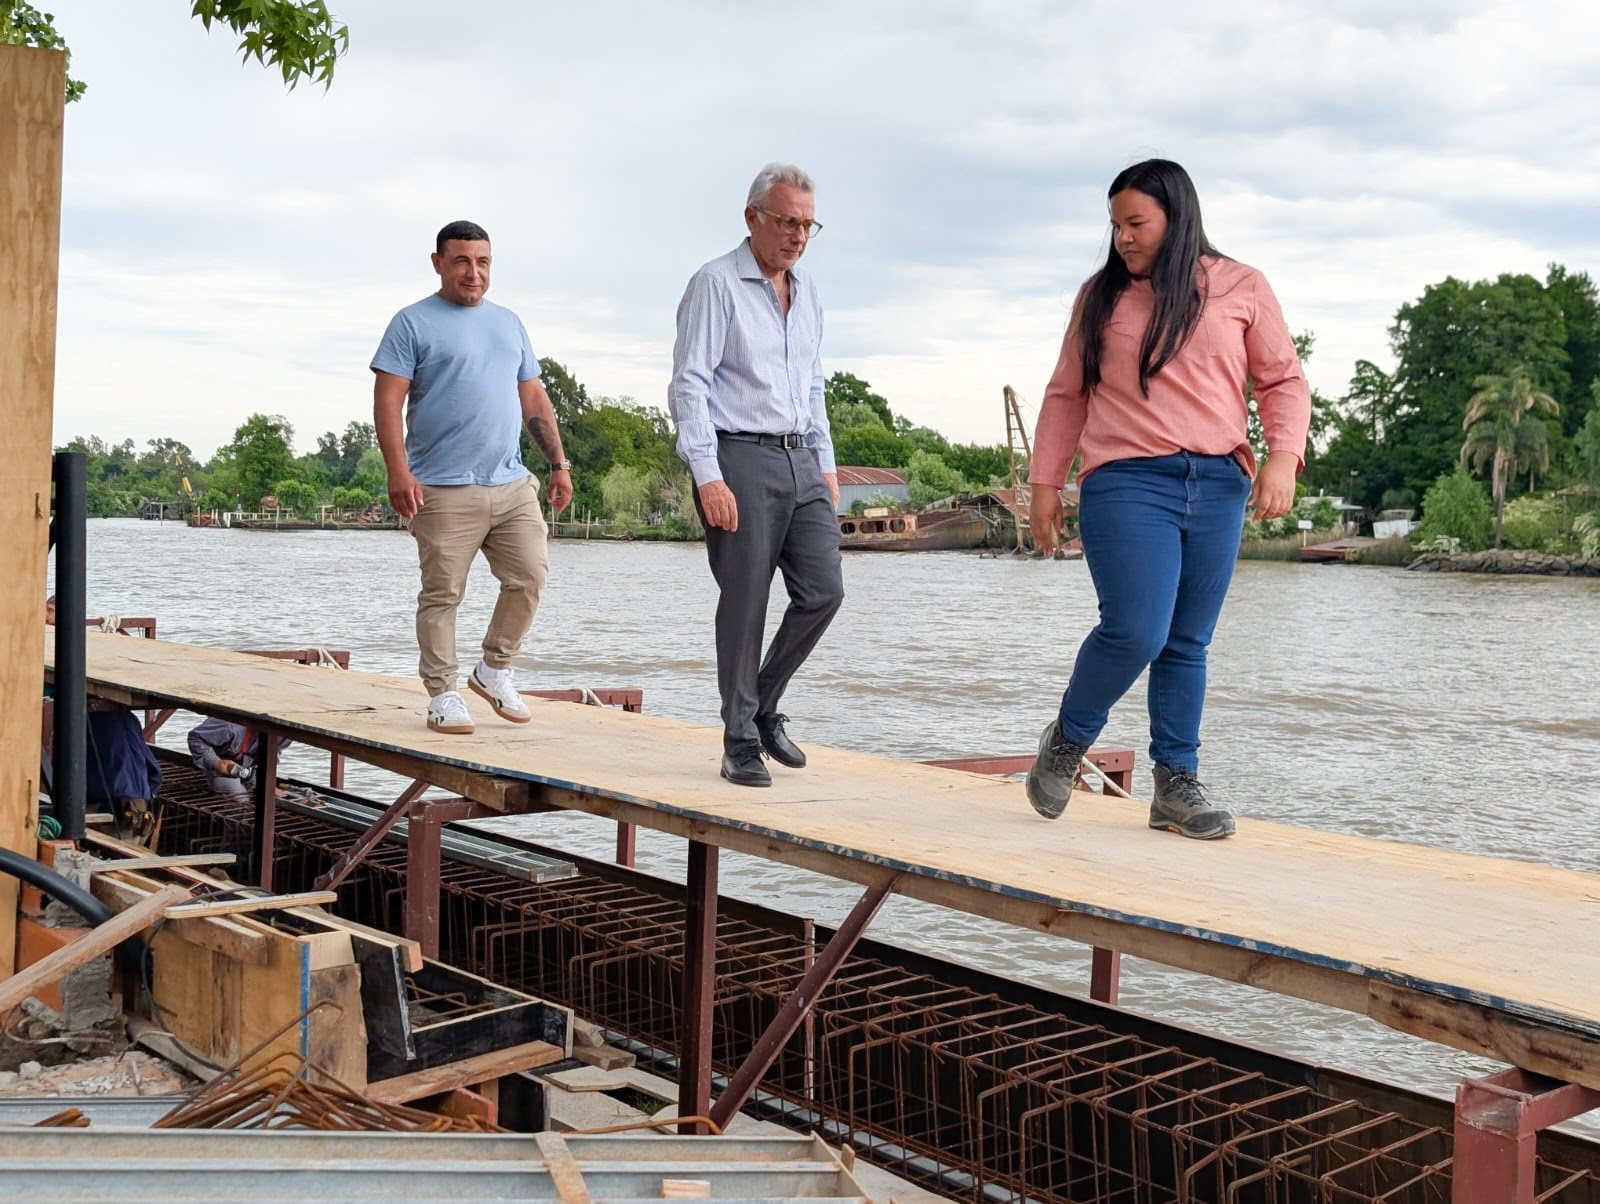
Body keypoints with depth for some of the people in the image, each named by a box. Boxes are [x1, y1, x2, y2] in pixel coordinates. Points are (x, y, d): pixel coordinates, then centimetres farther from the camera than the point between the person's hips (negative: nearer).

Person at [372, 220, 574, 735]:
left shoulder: (508, 322, 20)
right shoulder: (413, 323, 2)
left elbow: (534, 398, 22)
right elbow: (387, 402, -5)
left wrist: (558, 462, 14)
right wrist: (399, 472, -16)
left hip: (512, 484, 5)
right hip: (444, 489, -5)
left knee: (529, 577, -2)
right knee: (442, 595, -2)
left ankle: (494, 669, 17)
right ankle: (442, 693, 9)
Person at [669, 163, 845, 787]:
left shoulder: (807, 292, 18)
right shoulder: (716, 284, -4)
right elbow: (689, 385, -10)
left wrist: (825, 464, 17)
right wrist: (708, 477, -18)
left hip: (799, 461, 7)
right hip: (740, 459, -7)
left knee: (823, 590, -1)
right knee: (745, 605, -4)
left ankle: (764, 705, 19)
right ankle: (741, 742, 8)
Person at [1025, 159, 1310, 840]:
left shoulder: (1241, 289, 11)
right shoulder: (1100, 296, 13)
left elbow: (1283, 380, 10)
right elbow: (1066, 395, 16)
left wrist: (1283, 457, -6)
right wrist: (1044, 481, 11)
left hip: (1218, 485, 2)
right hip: (1127, 482, -1)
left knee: (1187, 644, 4)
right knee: (1136, 631, -15)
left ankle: (1177, 785, 12)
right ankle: (1067, 743, 9)